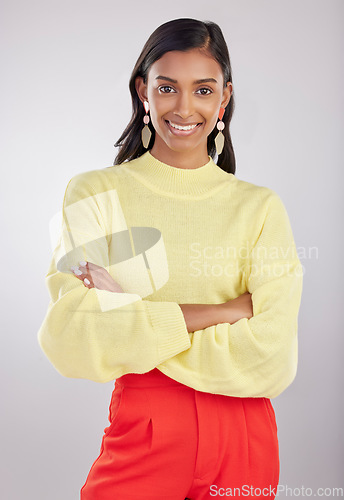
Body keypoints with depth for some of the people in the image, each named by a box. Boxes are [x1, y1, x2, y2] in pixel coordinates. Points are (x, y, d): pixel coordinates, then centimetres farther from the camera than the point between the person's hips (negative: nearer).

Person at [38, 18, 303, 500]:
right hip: (141, 429, -1)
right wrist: (222, 311, -17)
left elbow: (271, 359, -13)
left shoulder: (260, 207, -3)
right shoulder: (95, 193, -4)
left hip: (241, 438, 2)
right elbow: (71, 341, -16)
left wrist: (126, 312, -15)